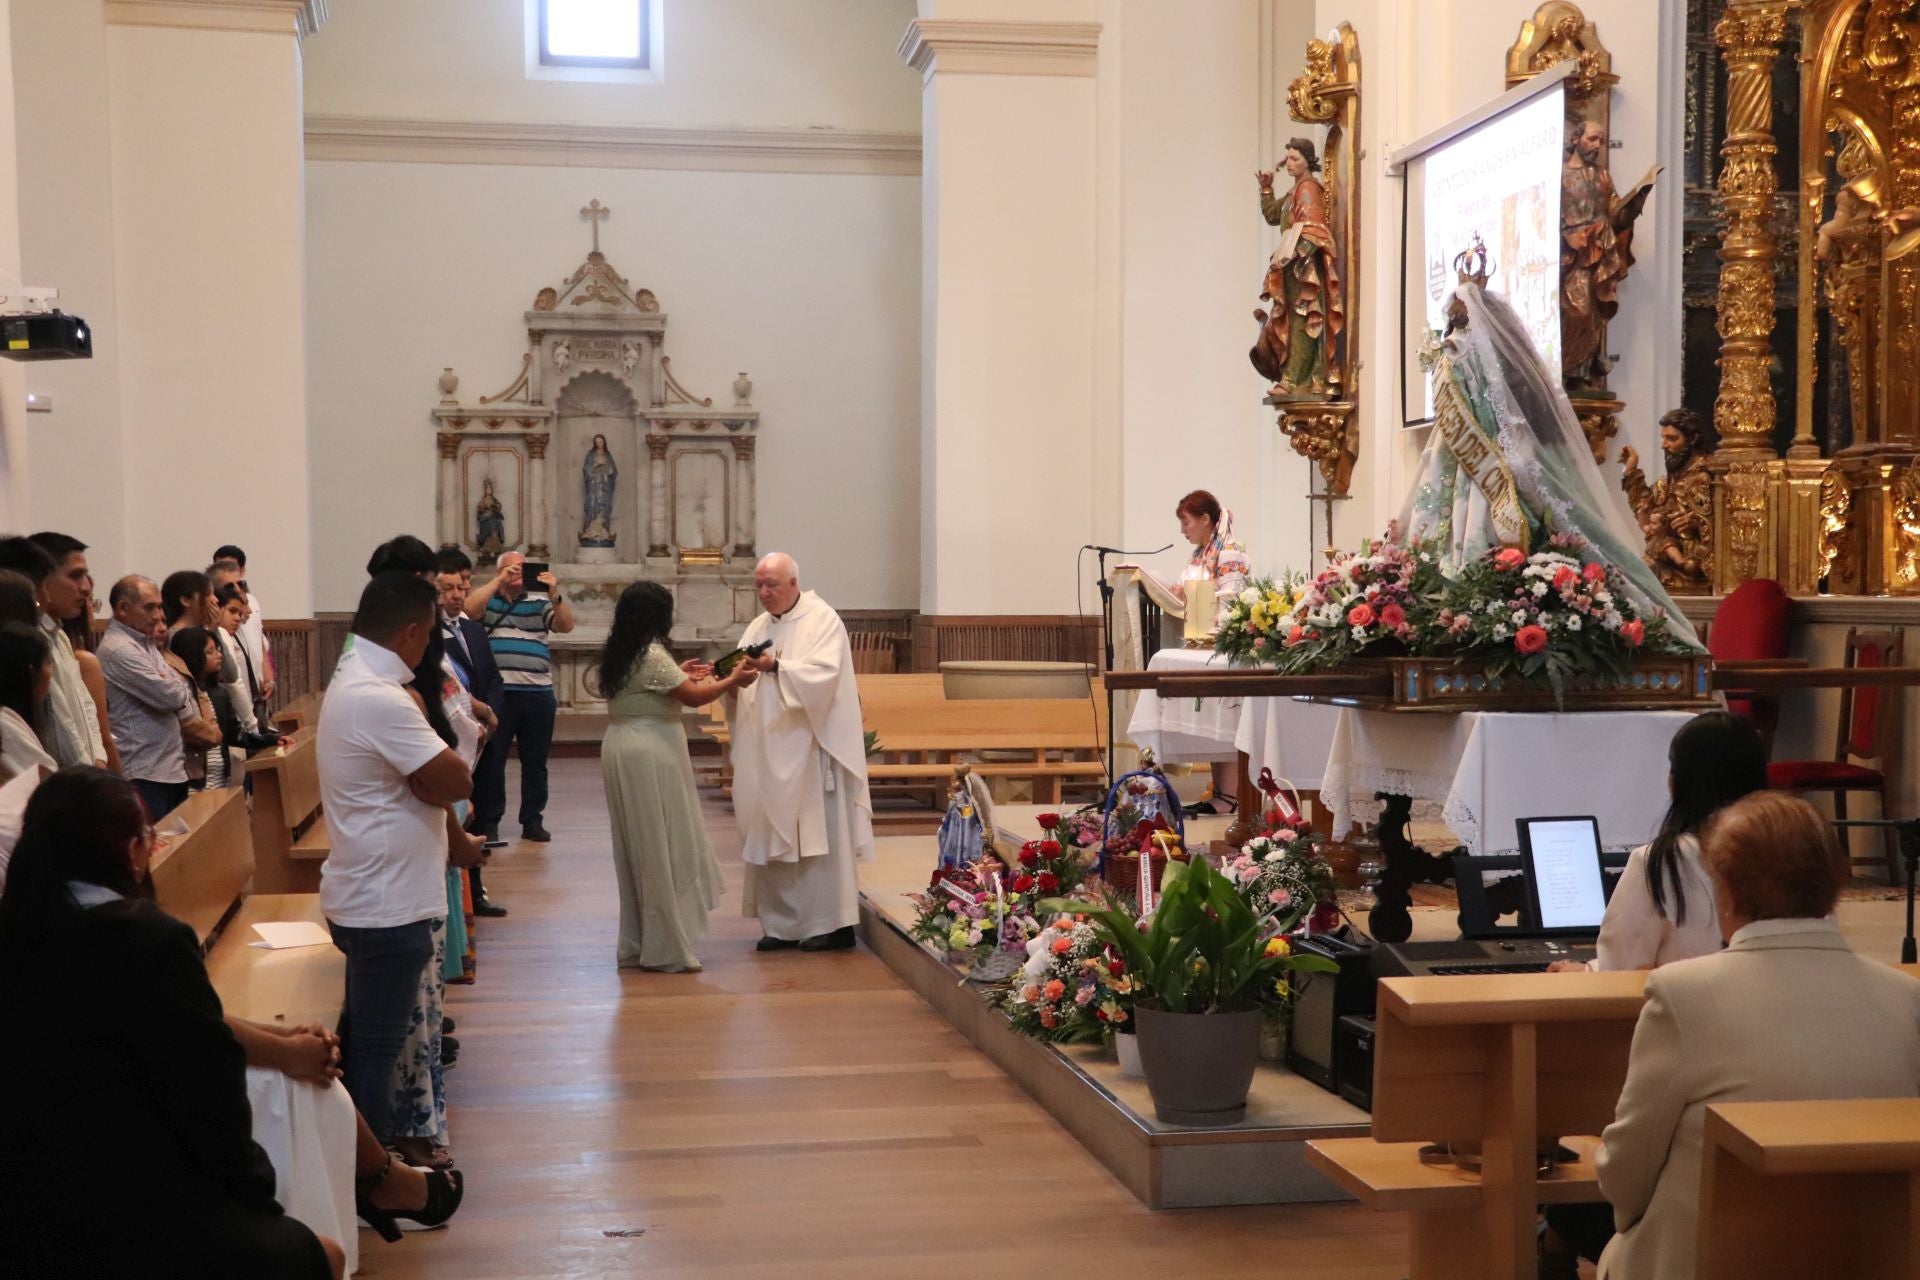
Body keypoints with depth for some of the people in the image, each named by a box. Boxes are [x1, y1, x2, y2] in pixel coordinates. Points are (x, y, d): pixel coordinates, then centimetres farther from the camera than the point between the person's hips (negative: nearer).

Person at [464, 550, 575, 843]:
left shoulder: (539, 601, 13)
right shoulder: (486, 598, 7)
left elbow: (566, 625, 0)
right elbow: (468, 610, -14)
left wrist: (555, 596, -16)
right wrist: (498, 582, -15)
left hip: (539, 693, 3)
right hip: (498, 693, -3)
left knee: (535, 761, 8)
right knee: (492, 759, 1)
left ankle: (533, 821, 16)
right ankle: (488, 822, 8)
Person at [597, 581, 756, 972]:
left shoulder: (618, 653, 9)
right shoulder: (652, 655, -17)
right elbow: (694, 697, -16)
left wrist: (679, 674, 25)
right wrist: (733, 680, -2)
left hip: (620, 746, 9)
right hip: (651, 753, -9)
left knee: (637, 848, 15)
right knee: (663, 849, 0)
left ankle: (636, 945, 22)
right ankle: (665, 947, 5)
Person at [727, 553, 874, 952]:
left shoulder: (823, 620, -4)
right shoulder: (758, 627, 16)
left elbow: (824, 673, -18)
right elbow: (743, 688, 12)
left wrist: (776, 667, -29)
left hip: (810, 747, -6)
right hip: (769, 751, 6)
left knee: (818, 831, -4)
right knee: (772, 834, 5)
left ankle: (832, 923, 2)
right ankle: (781, 923, 12)